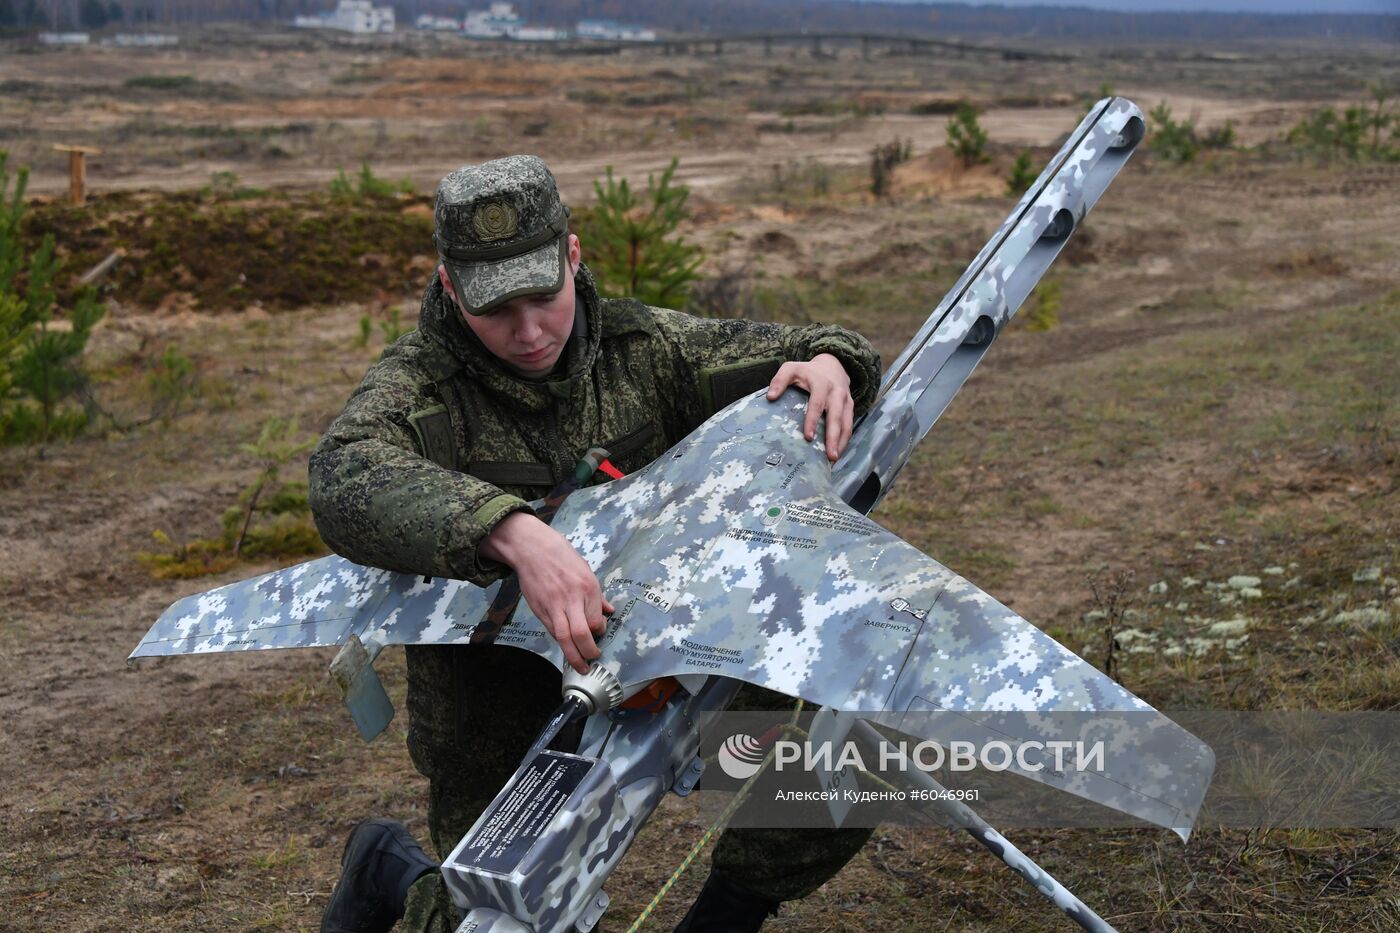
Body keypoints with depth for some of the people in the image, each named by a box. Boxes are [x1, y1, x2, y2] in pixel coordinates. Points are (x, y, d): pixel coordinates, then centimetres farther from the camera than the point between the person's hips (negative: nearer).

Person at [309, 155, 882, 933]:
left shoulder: (640, 347, -4)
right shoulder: (417, 387, -16)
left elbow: (765, 355, 3)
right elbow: (351, 485, -37)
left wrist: (827, 362, -24)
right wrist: (517, 535, -54)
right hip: (504, 724, -3)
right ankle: (395, 870, 33)